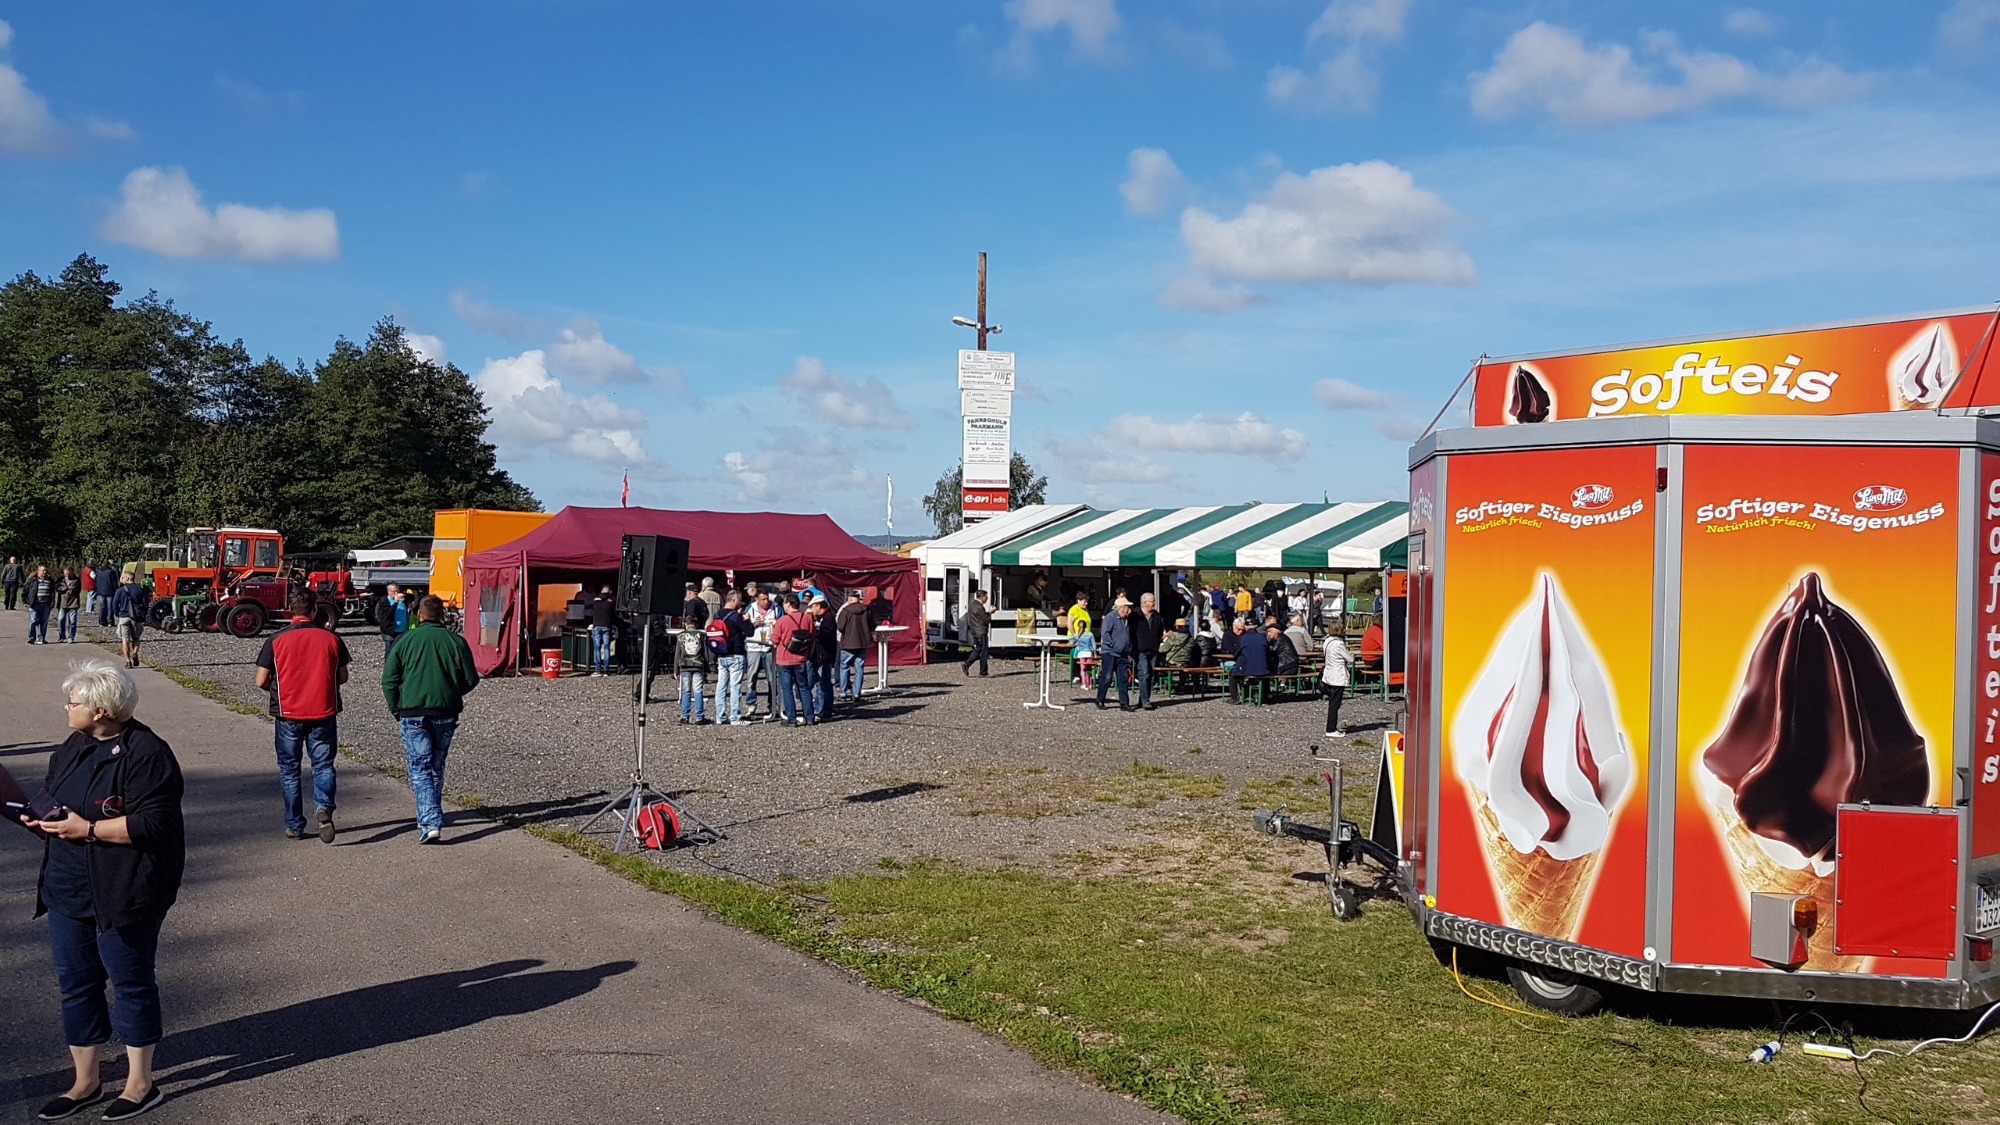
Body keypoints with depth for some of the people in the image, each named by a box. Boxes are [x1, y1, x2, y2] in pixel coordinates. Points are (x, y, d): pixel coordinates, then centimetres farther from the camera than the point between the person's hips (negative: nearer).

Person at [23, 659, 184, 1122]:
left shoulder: (145, 754, -18)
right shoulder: (73, 747, 9)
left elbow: (154, 823, -24)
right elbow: (56, 801, 22)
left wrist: (88, 829, -22)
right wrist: (41, 819, 0)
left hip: (123, 893, -8)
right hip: (68, 890, 8)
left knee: (131, 983, 5)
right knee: (76, 983, 15)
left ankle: (141, 1083, 18)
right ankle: (86, 1081, 29)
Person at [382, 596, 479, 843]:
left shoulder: (404, 641, -1)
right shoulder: (456, 641, 1)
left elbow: (389, 680, 0)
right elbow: (471, 680, 3)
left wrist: (396, 710, 13)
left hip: (413, 713, -2)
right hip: (446, 714, 2)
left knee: (420, 769, -2)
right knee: (437, 767, 17)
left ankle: (430, 823, -15)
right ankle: (431, 817, 27)